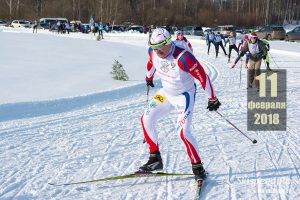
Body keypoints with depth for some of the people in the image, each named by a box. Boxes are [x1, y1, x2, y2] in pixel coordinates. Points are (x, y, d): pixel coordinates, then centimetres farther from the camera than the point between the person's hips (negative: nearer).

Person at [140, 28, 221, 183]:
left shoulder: (183, 58, -32)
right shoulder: (153, 52, -11)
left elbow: (202, 76, -24)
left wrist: (212, 99, -19)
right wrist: (149, 77, 33)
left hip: (184, 95, -7)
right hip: (166, 93, 7)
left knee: (183, 131, -18)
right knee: (146, 120, 1)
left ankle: (198, 168, -4)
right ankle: (155, 160, 14)